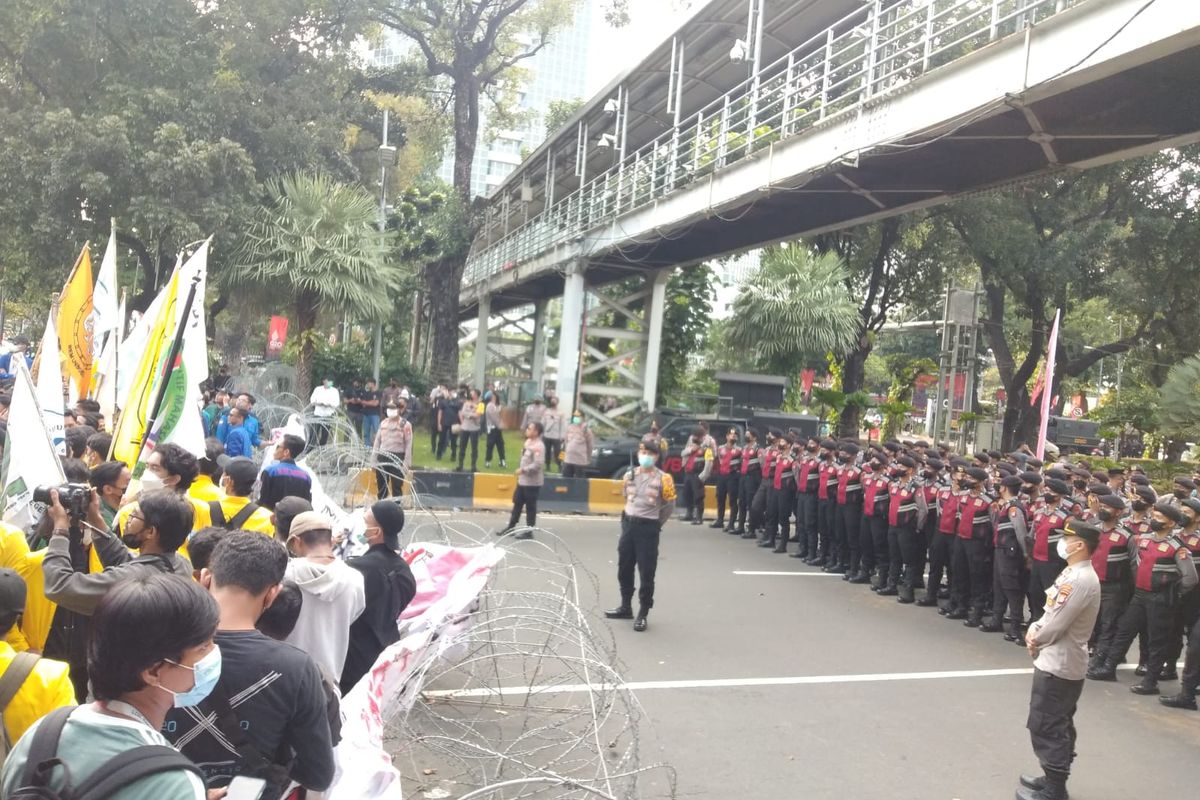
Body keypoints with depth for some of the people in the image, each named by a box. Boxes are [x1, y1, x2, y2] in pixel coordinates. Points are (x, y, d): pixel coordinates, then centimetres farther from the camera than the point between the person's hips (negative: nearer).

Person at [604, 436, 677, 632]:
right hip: (628, 525, 5)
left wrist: (654, 525, 8)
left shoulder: (663, 479, -9)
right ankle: (626, 607, 29)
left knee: (646, 573, -1)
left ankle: (642, 614, 8)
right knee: (624, 569, 14)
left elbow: (669, 506, 0)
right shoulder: (630, 475, 5)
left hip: (648, 529, -5)